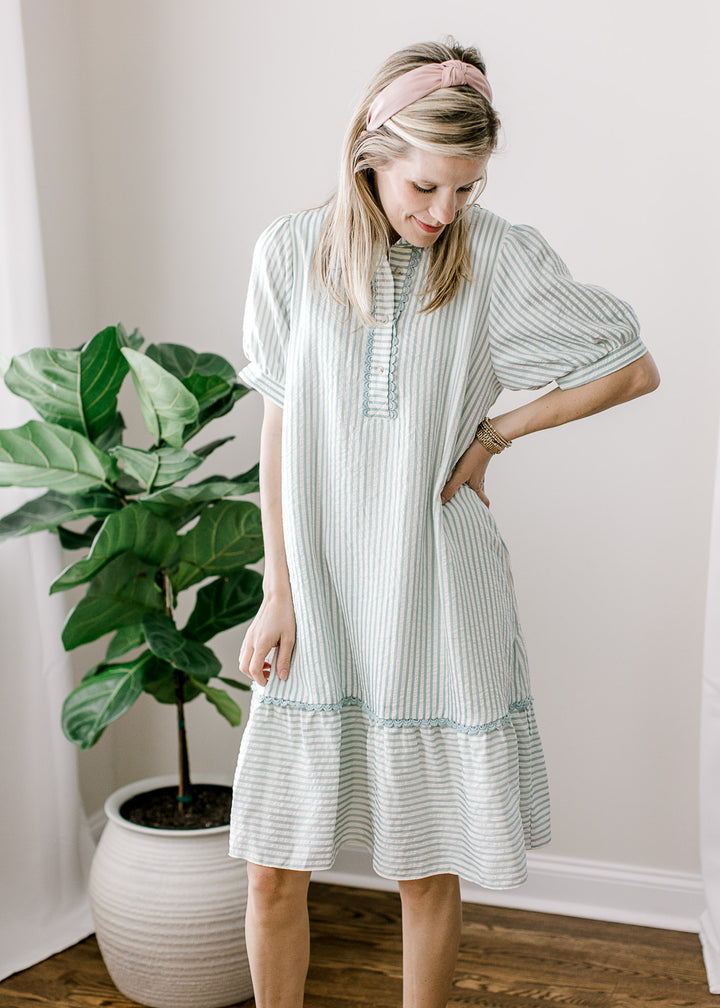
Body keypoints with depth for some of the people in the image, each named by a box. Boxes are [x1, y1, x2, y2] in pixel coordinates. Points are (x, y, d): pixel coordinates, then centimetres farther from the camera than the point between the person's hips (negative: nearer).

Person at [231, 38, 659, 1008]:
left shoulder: (499, 256, -4)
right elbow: (280, 427, 3)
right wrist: (277, 591, 0)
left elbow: (635, 368, 2)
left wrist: (493, 434, -1)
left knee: (428, 871, 10)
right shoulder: (294, 250, 0)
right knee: (273, 870, 6)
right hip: (319, 591, 1)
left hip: (437, 595, -1)